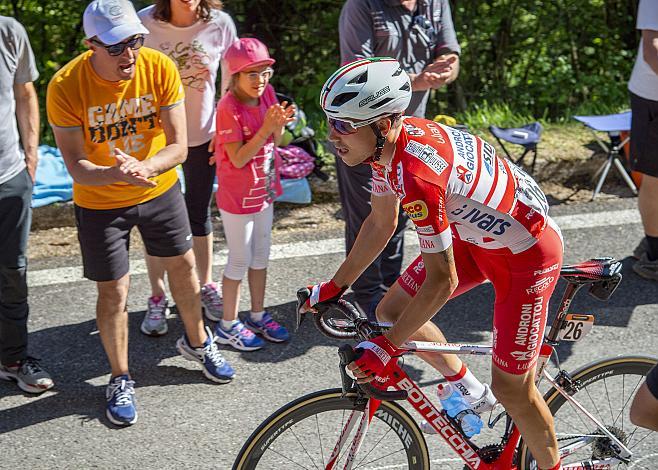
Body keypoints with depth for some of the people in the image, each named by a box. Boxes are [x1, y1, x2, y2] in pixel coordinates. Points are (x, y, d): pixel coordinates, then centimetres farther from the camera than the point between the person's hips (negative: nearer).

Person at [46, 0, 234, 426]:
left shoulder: (160, 68, -21)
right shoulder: (66, 87, -26)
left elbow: (179, 146, -18)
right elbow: (76, 166, -24)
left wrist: (144, 167, -38)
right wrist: (115, 174, -45)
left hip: (159, 189, 3)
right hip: (100, 202, -2)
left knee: (183, 266, 17)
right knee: (114, 292, 2)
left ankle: (198, 342, 44)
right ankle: (121, 380, 25)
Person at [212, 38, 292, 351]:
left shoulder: (266, 94, -2)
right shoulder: (229, 108, -23)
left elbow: (274, 142, 4)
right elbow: (238, 159, -24)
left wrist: (279, 123, -17)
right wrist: (266, 127, -30)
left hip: (263, 190, 7)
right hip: (237, 197, -7)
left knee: (261, 255, 18)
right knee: (240, 261, 4)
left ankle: (258, 316, 33)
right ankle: (228, 325, 19)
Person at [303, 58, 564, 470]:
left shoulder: (416, 174, -37)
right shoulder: (388, 141, -10)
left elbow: (441, 280, -31)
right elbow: (381, 224, 6)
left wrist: (388, 346, -24)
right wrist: (335, 287, 10)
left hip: (525, 253, -9)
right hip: (474, 233, 9)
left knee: (511, 388, 0)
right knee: (391, 310, 9)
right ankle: (464, 387, 29)